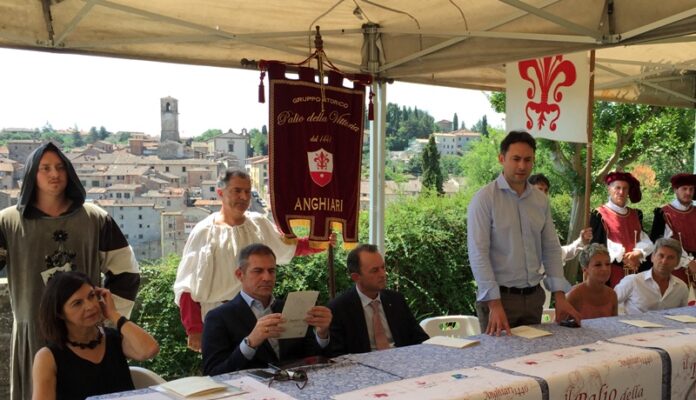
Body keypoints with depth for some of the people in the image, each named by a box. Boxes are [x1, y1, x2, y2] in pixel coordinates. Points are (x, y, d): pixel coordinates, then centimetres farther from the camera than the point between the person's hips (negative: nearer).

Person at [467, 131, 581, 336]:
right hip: (499, 296, -5)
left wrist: (559, 295, 1)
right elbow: (478, 253, -16)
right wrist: (495, 304, -22)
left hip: (533, 296, 5)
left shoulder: (541, 200, 7)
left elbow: (551, 249, 10)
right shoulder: (484, 199, -11)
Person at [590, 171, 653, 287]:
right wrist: (621, 258, -14)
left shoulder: (636, 215, 14)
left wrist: (638, 253, -13)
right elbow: (596, 245, -7)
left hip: (633, 273, 4)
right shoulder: (599, 215, -2)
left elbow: (644, 241, 9)